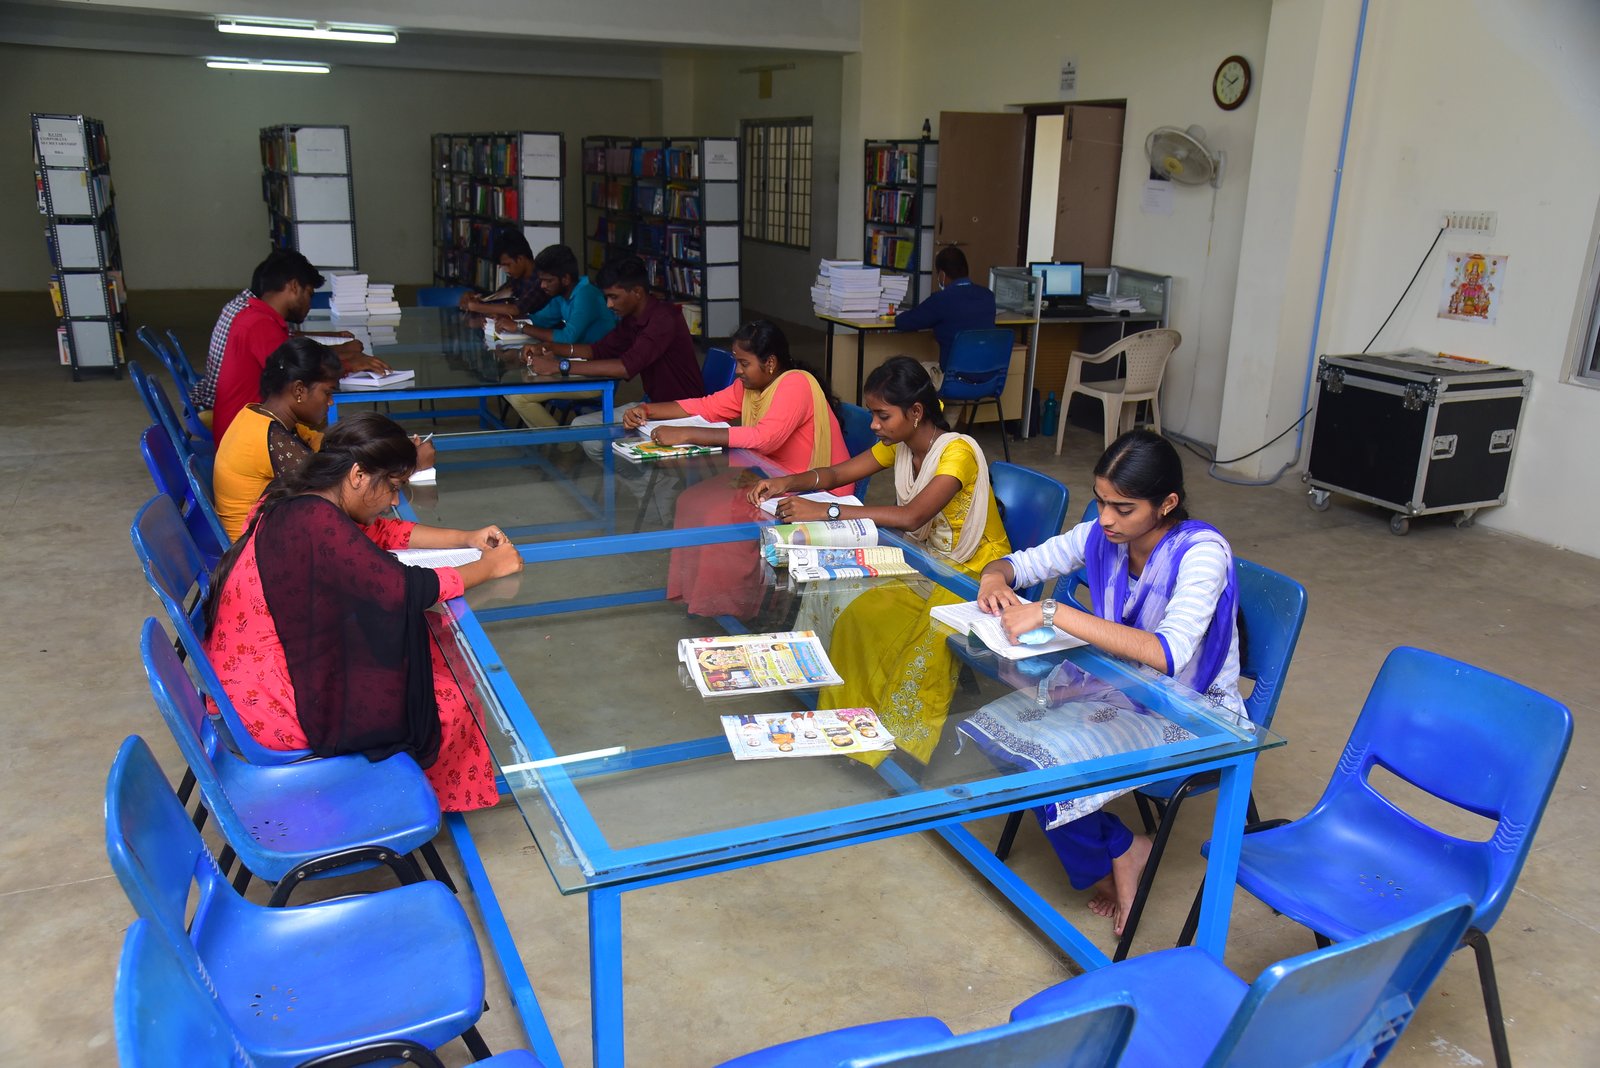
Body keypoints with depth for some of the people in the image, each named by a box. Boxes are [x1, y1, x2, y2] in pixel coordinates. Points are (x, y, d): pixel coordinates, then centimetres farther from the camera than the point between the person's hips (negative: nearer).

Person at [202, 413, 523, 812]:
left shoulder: (298, 499, 1)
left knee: (429, 654, 15)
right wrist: (488, 567, -11)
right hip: (275, 706, -10)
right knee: (450, 700, -1)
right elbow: (405, 588, -26)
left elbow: (376, 531, 15)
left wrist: (466, 538, 8)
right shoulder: (316, 522, -28)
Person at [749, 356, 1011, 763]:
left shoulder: (958, 452, -24)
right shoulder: (899, 444, 1)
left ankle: (899, 738, -10)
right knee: (858, 614, -18)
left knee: (925, 641, -30)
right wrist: (790, 482, -15)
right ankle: (850, 717, -3)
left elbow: (911, 517, -37)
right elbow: (837, 474, 5)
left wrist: (826, 511, -39)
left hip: (974, 574, -7)